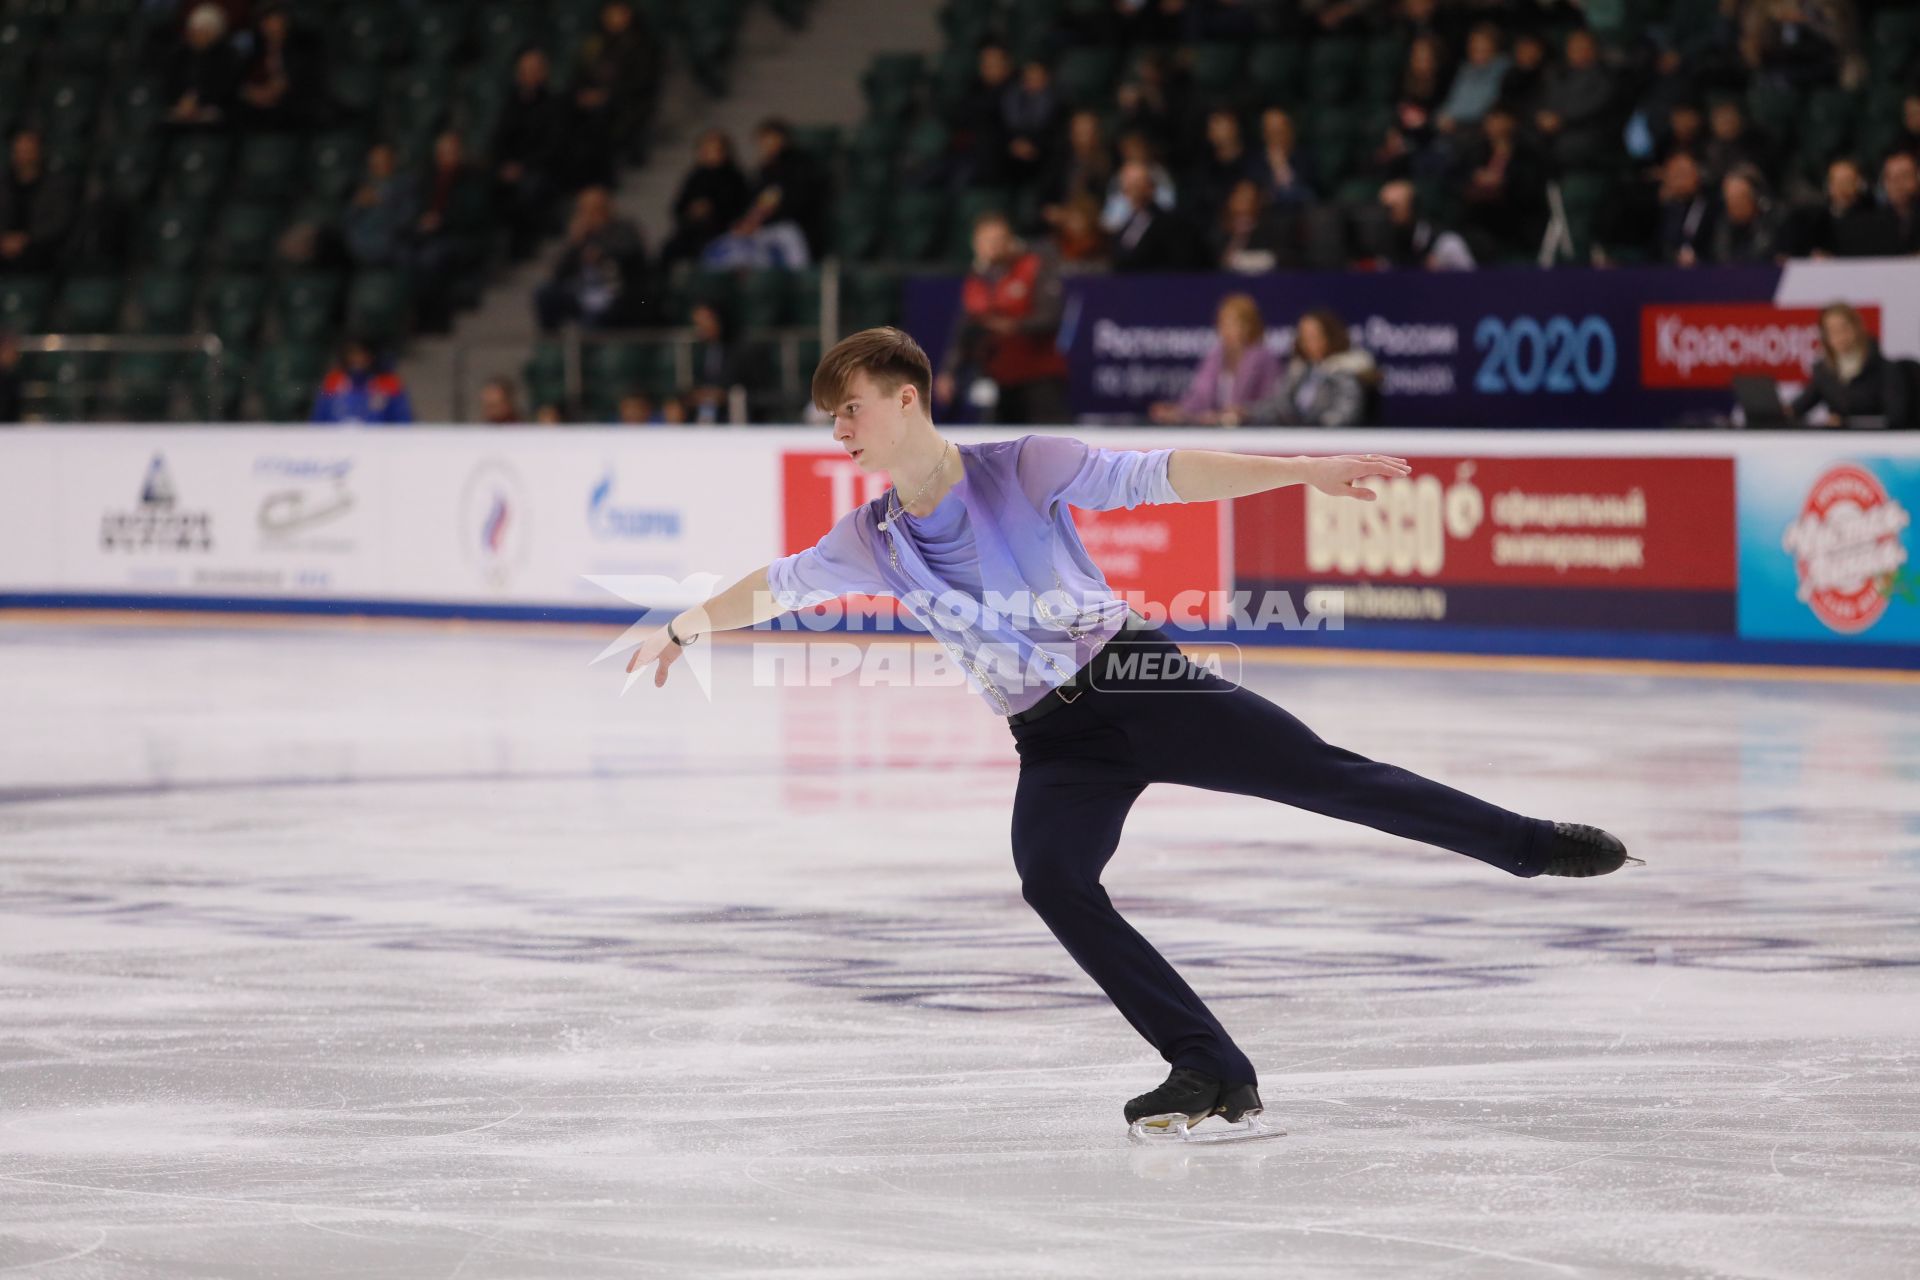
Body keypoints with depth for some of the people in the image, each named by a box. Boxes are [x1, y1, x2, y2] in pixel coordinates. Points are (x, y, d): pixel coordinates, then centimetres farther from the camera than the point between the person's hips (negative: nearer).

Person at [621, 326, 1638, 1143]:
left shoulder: (1025, 470, -8)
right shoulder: (868, 542, 4)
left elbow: (1166, 475, -13)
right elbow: (776, 587, 22)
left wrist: (1304, 471, -21)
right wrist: (686, 628, 35)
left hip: (1136, 682, -3)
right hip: (1056, 744, 3)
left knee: (1323, 776, -14)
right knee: (1051, 880, -24)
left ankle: (1533, 844, -3)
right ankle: (1217, 1081, -25)